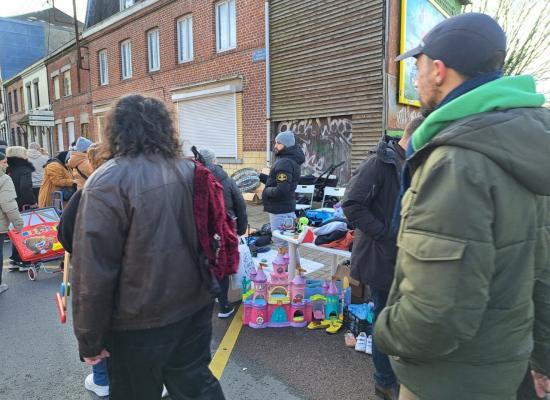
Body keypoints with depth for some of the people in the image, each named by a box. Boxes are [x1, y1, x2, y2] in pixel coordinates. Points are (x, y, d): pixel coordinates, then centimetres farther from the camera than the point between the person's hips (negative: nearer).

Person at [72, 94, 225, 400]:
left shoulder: (107, 182, -19)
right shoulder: (190, 171, -1)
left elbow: (93, 270, -19)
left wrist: (90, 337, -7)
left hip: (140, 320, -5)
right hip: (195, 305, 5)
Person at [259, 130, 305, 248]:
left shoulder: (284, 163, -20)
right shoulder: (290, 159, 12)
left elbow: (281, 190, -27)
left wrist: (266, 191, -11)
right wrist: (261, 176, 10)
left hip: (280, 210, -10)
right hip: (287, 208, 10)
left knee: (281, 242, 0)